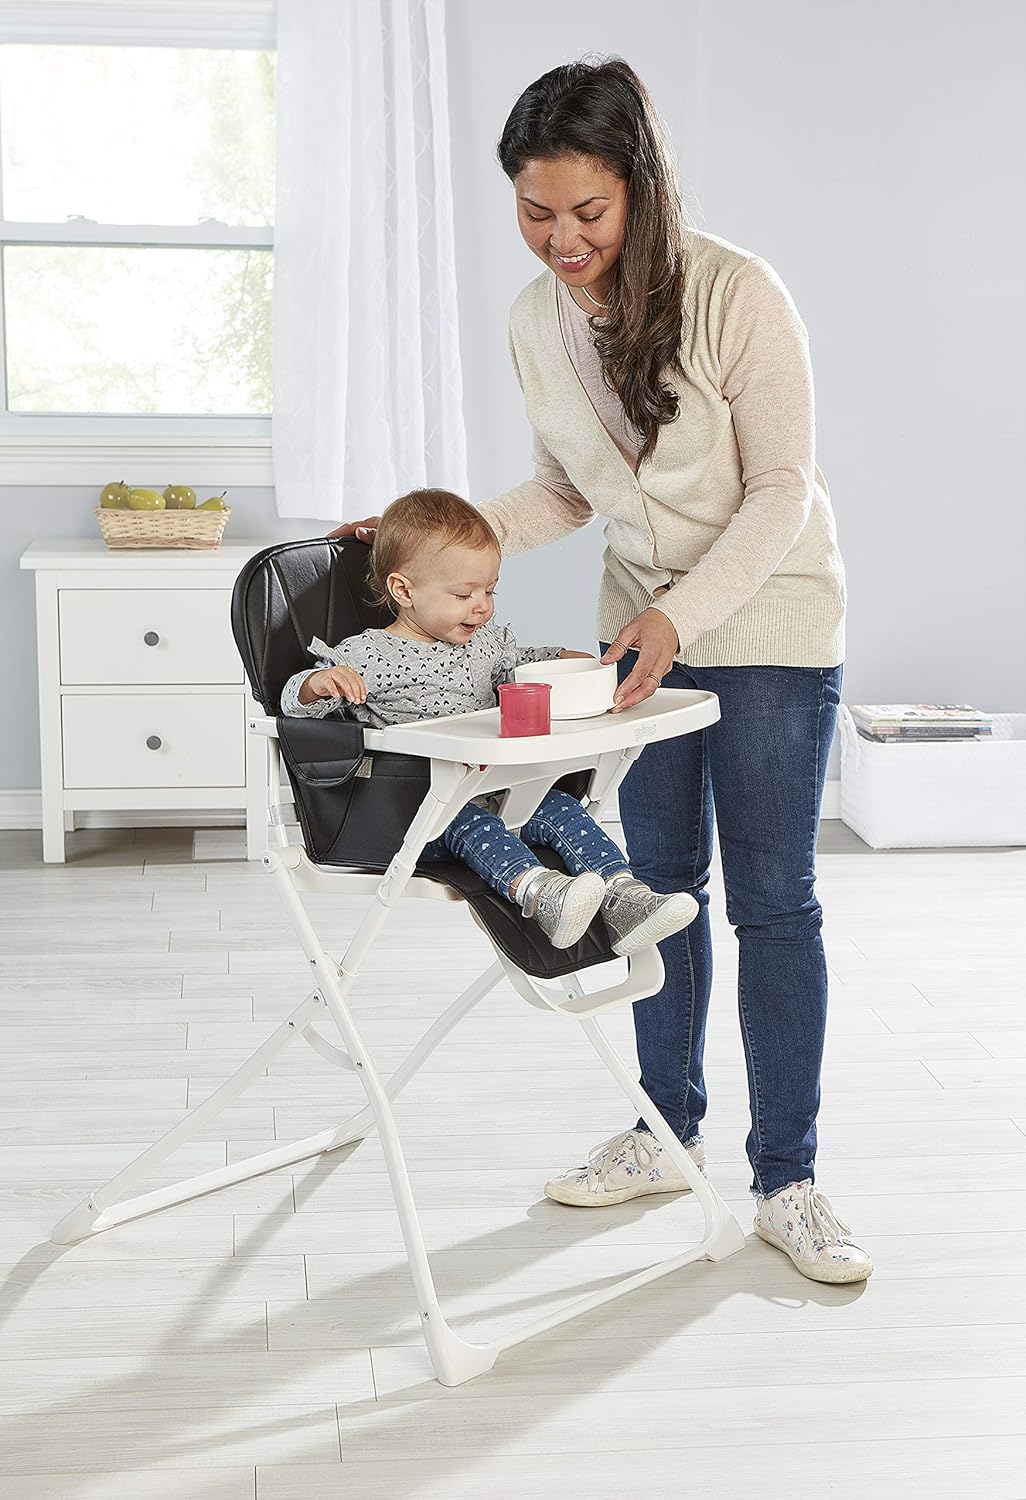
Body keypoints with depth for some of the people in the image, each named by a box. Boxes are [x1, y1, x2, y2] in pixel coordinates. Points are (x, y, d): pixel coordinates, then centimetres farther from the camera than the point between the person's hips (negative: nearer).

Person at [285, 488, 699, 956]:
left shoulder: (486, 641, 16)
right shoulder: (367, 655, -5)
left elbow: (522, 662, 37)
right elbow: (294, 701, -7)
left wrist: (567, 660, 16)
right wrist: (319, 683, -31)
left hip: (492, 791, 6)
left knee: (561, 809, -16)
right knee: (471, 824, -35)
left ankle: (624, 902, -29)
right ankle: (540, 895, -60)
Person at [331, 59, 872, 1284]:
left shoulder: (735, 294, -21)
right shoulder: (536, 320, -3)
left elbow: (782, 488, -19)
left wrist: (681, 612, -30)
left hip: (770, 621, -5)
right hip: (641, 625, 5)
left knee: (772, 898, -3)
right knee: (661, 882, 12)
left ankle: (786, 1182, 7)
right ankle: (668, 1132, 27)